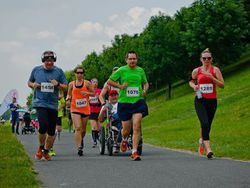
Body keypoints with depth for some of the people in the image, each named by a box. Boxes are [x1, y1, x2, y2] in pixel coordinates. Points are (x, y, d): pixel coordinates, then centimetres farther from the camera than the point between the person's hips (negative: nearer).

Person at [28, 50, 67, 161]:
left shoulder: (58, 71, 4)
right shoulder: (36, 70, 5)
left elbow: (65, 86, 5)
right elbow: (29, 82, 18)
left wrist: (57, 84, -15)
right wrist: (33, 85, -5)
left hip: (53, 105, 2)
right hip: (40, 103, -2)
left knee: (51, 131, 6)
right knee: (43, 126, -20)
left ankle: (46, 151, 25)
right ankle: (41, 147, 4)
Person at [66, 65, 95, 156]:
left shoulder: (87, 83, 2)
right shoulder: (71, 84, 6)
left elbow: (93, 93, 7)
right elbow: (69, 94, 17)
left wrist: (87, 93, -12)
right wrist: (68, 99, -4)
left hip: (85, 109, 1)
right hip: (75, 109, -1)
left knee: (83, 129, 12)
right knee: (78, 128, -16)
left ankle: (81, 140, 43)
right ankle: (79, 147, -19)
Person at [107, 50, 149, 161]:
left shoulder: (140, 71, 6)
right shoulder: (121, 70, -3)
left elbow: (146, 83, 21)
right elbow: (109, 81, 1)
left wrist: (145, 90, 0)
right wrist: (120, 86, -13)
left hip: (138, 102, 1)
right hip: (124, 103, -1)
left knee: (137, 128, -13)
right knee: (126, 130, 7)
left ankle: (134, 152, -10)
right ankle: (124, 140, 44)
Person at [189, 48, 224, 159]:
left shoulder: (215, 70, 0)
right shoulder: (196, 71, 4)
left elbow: (222, 85, -7)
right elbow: (191, 81, 22)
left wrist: (211, 77, -18)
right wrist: (194, 86, 0)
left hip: (212, 101, 1)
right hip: (200, 101, -1)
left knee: (208, 125, 10)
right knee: (205, 123, -19)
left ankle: (202, 140, 41)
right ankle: (208, 149, -22)